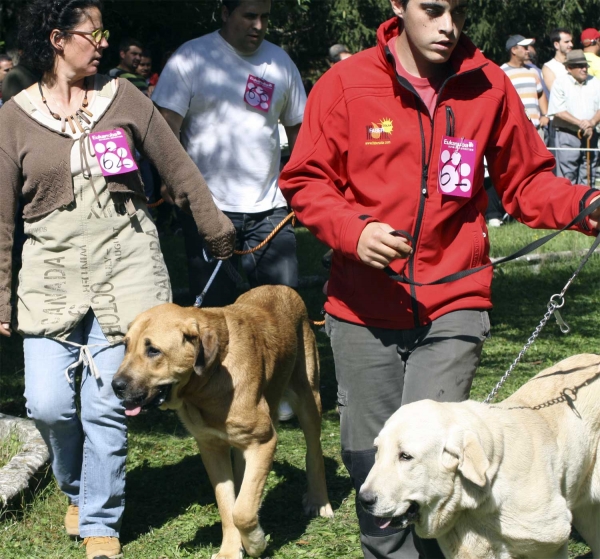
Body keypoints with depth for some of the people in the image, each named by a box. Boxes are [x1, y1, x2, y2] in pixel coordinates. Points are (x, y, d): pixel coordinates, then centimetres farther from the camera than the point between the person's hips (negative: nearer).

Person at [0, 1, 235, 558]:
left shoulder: (122, 96, 3)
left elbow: (177, 168, 10)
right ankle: (76, 489, 25)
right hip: (51, 270, 0)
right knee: (48, 403, -6)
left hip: (124, 266, 0)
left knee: (105, 405, -2)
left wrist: (216, 229, 13)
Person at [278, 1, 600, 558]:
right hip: (363, 309, 1)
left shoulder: (488, 86, 0)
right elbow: (304, 181, 1)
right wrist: (353, 230, -17)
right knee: (368, 457, 10)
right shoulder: (344, 85, -3)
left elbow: (526, 181, 10)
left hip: (453, 308, -1)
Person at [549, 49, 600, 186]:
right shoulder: (560, 83, -2)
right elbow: (558, 111, -10)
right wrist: (580, 123, -17)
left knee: (588, 176, 6)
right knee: (567, 176, -6)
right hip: (567, 134, -4)